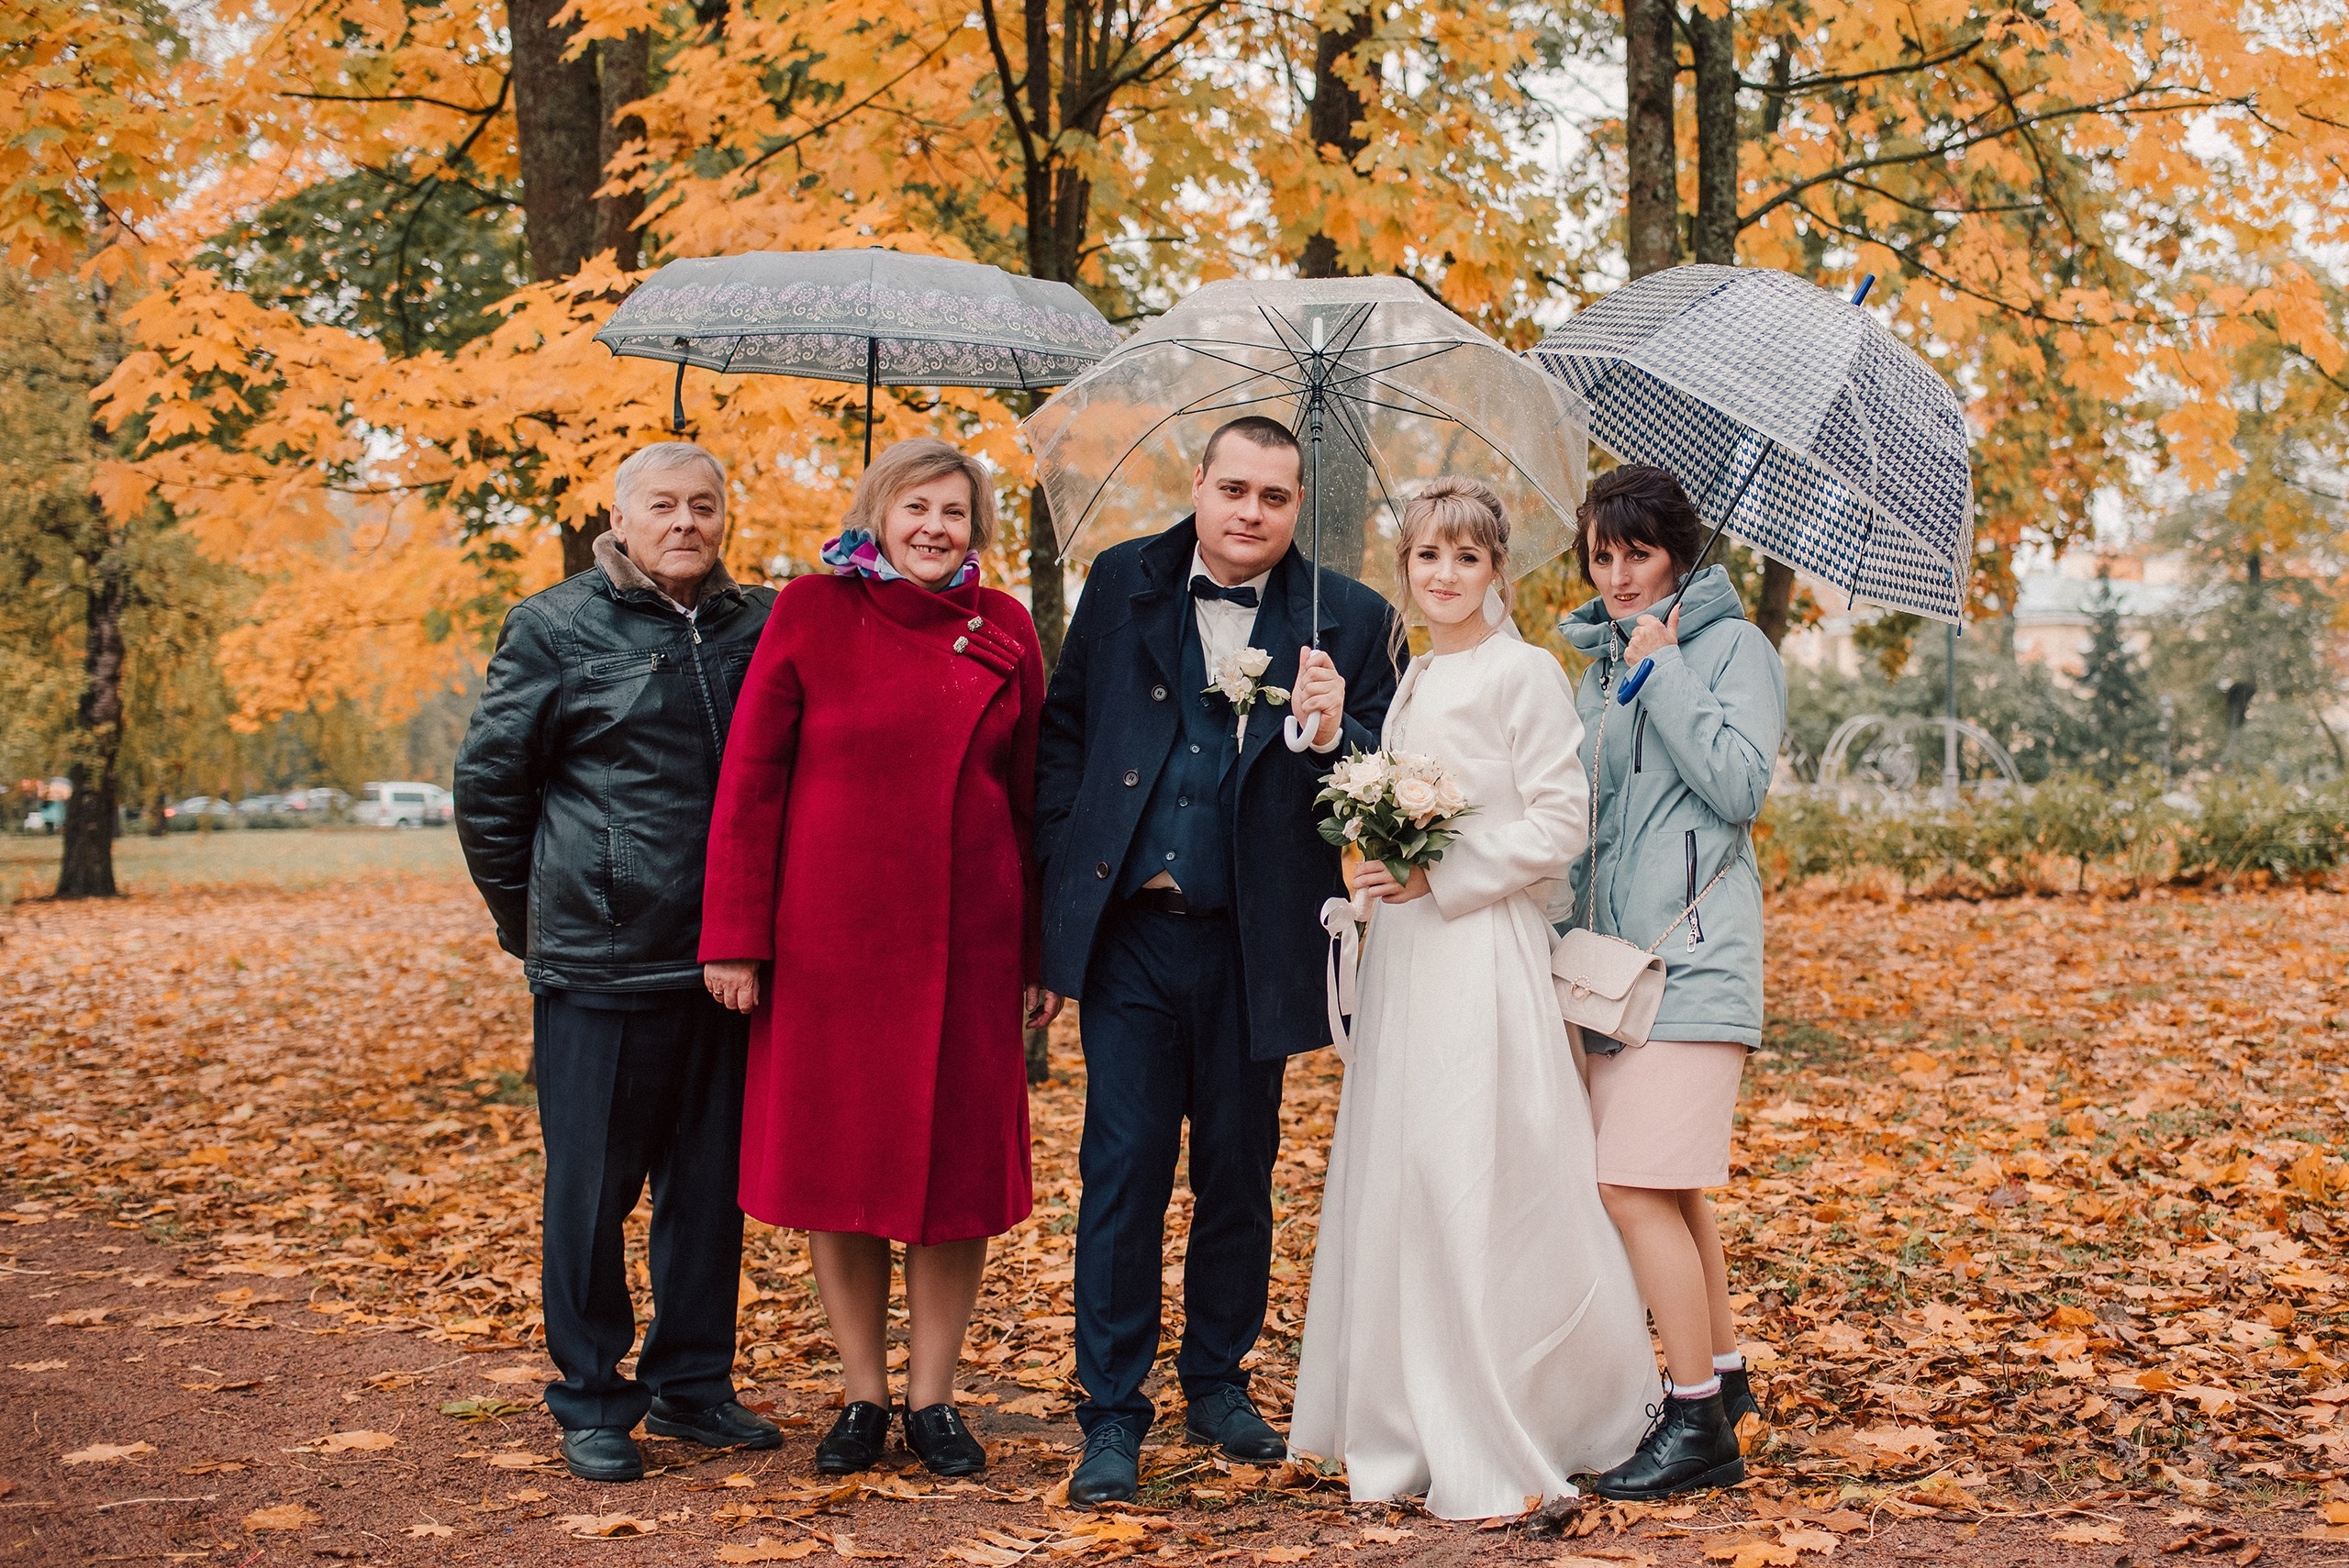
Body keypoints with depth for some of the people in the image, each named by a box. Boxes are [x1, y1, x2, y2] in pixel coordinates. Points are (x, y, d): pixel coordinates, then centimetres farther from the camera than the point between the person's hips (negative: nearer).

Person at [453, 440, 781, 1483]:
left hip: (727, 959, 3)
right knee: (591, 1185, 3)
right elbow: (487, 783, 5)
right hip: (600, 964, -3)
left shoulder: (759, 628, 8)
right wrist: (531, 924, 7)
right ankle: (591, 1403, 15)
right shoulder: (555, 630, -1)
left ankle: (693, 1383, 25)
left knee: (712, 1180, 10)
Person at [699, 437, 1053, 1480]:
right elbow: (749, 781, -3)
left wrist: (1042, 953, 6)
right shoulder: (812, 612, -2)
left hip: (967, 945, 2)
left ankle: (933, 1399, 18)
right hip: (831, 936, -1)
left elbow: (1031, 796, 8)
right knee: (837, 1159, 6)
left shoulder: (1003, 630, 5)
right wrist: (735, 938, -7)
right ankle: (862, 1396, 19)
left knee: (959, 1162, 5)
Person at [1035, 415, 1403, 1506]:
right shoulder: (1124, 582, 4)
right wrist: (1066, 862, 1)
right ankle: (1113, 1416, 7)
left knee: (1237, 1171, 13)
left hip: (1253, 943, 0)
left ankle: (1218, 1384, 30)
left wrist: (1332, 736, -22)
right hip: (1129, 929, 0)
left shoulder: (1348, 621, -1)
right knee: (1124, 1168, 0)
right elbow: (1063, 729, 9)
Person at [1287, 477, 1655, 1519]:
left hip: (1482, 954, -8)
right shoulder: (1413, 681, 17)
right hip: (1403, 952, 8)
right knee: (1394, 1185, 8)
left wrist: (1440, 876, -15)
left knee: (1478, 1190, -8)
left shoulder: (1523, 673, -6)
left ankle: (1498, 1456, -1)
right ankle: (1408, 1437, 18)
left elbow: (1560, 823, -12)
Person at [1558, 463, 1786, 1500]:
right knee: (1668, 1184, 13)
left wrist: (1662, 672, -10)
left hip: (1689, 949, -8)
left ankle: (1700, 1424, -9)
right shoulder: (1599, 665, 20)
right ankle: (1723, 1375, 25)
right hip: (1613, 947, 8)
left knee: (1636, 1183, -14)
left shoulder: (1732, 646, -1)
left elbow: (1740, 784, -14)